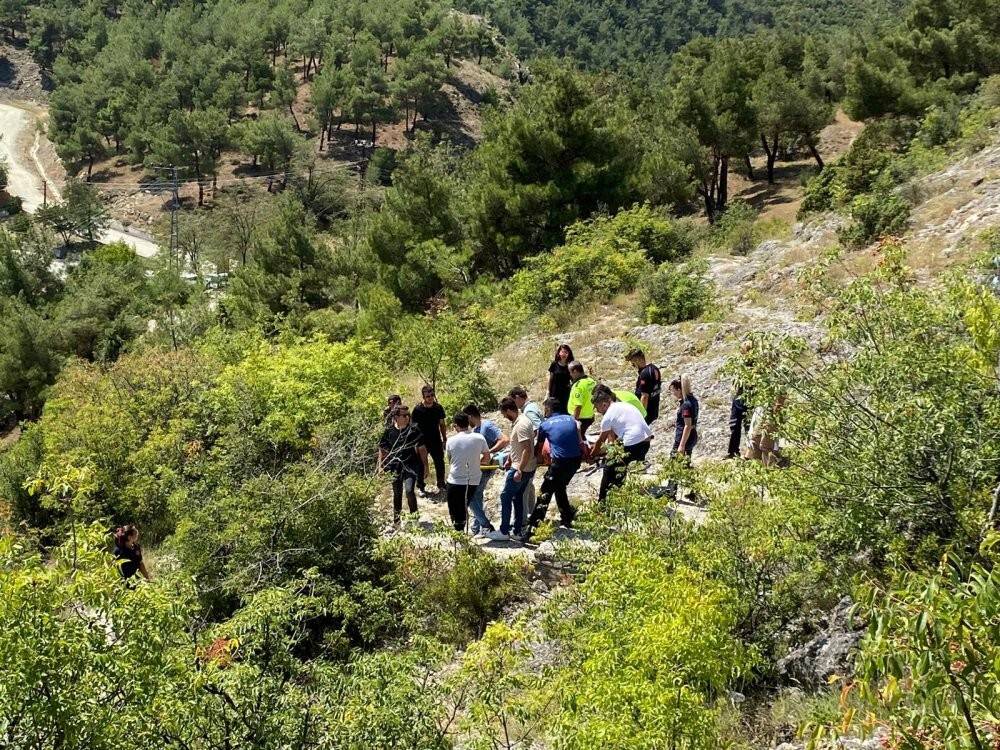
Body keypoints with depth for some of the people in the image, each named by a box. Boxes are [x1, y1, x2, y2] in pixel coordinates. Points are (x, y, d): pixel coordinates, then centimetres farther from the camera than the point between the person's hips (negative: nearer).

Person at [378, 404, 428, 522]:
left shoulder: (414, 430, -4)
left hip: (411, 465, -2)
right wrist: (381, 466, 4)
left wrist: (425, 465, 2)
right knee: (397, 493, 13)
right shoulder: (389, 432, -2)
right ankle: (396, 519, 29)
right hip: (395, 467, 2)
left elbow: (422, 448, 2)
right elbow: (382, 449, 8)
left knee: (409, 490, -19)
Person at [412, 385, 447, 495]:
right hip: (422, 442, -3)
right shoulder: (417, 409, -11)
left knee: (440, 464, 9)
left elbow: (442, 425, 9)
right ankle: (421, 487, 21)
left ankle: (441, 485, 26)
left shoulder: (438, 408, -1)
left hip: (436, 441, 3)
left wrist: (445, 440, 8)